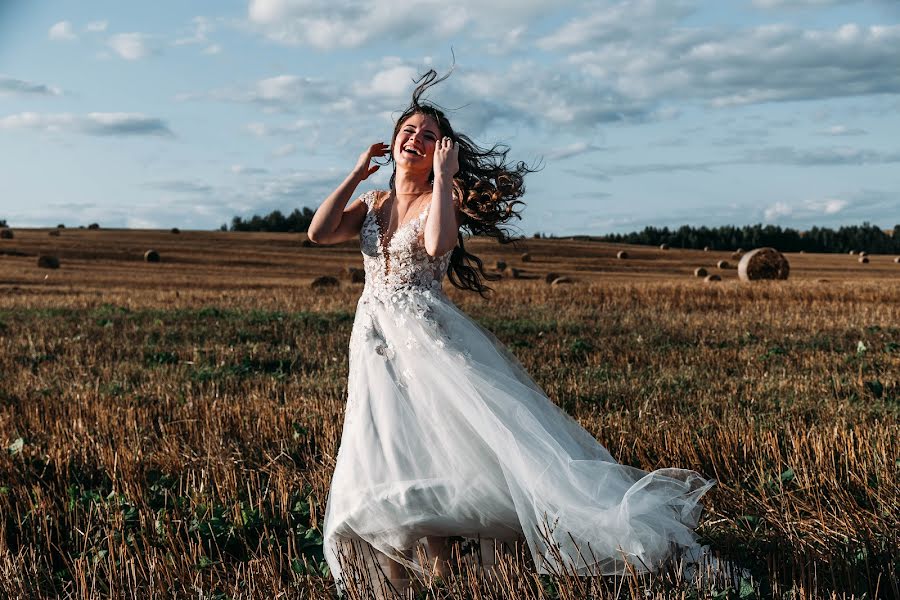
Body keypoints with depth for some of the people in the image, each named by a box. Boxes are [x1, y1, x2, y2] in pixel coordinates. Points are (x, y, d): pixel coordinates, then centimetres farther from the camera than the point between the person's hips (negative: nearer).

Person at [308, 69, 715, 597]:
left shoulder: (442, 199, -3)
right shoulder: (372, 204, 13)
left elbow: (437, 245, -25)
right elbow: (319, 232, -2)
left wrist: (442, 176, -17)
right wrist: (357, 172, 3)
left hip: (430, 340, -5)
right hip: (375, 346, 5)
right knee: (381, 468, 4)